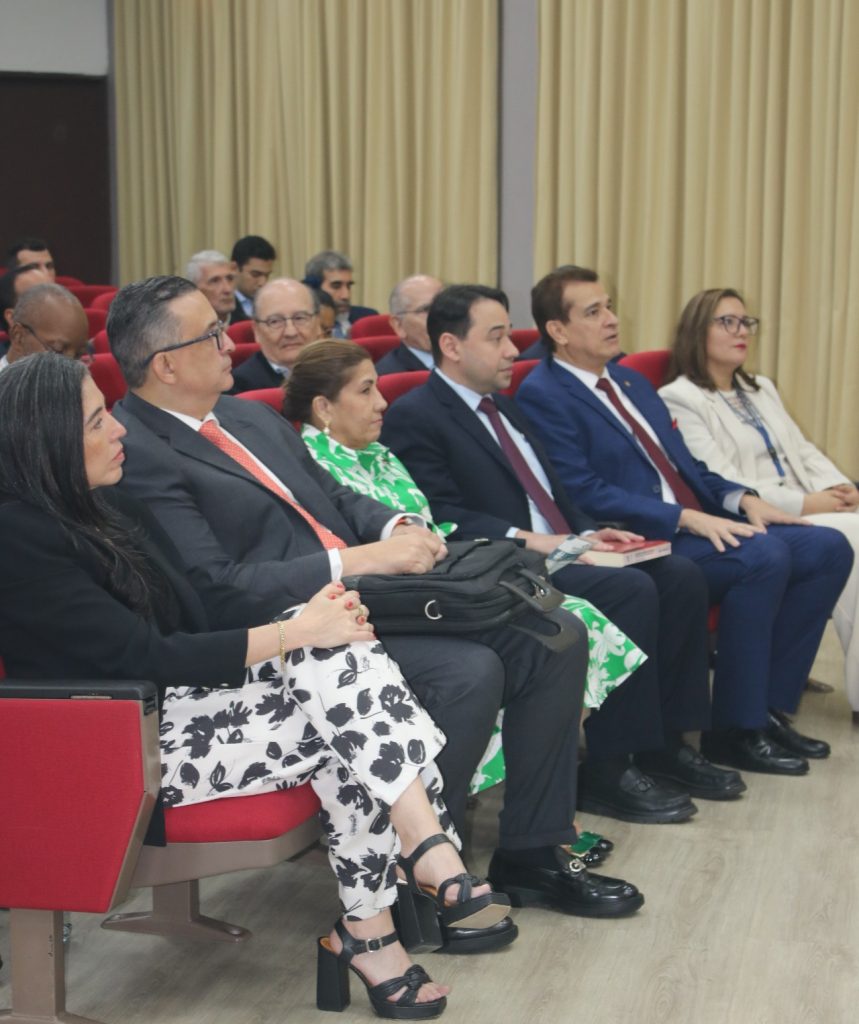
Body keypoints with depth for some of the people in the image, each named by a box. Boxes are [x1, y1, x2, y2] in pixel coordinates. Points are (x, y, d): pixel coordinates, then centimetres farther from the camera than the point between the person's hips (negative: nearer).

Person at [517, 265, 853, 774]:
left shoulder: (630, 381, 21)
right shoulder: (543, 397, -7)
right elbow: (583, 493, -17)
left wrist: (742, 499, 2)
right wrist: (686, 519, -22)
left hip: (702, 524, 9)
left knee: (829, 548, -5)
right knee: (764, 555, -29)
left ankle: (771, 707, 0)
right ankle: (735, 730, -16)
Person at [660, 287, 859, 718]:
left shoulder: (761, 389, 26)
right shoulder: (678, 400, -1)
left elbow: (804, 450, 21)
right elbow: (718, 484, -11)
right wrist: (803, 504, -16)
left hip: (805, 509, 7)